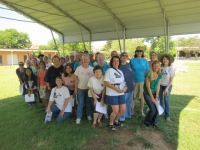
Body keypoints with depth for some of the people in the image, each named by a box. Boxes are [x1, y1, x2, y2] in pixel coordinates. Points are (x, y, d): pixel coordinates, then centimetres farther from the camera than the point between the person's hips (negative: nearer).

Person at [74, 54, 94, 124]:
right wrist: (75, 88, -3)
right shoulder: (78, 68, -5)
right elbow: (76, 79, -2)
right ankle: (78, 117, 13)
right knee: (80, 103, 5)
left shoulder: (91, 69, -4)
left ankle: (89, 115, 27)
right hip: (80, 88, -1)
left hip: (89, 88, 1)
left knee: (89, 103, 12)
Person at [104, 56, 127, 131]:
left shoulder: (120, 71, 15)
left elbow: (123, 81, 20)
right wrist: (116, 88, -20)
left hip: (121, 93, 7)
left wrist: (125, 87, -3)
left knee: (123, 109, 8)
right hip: (112, 94, -7)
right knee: (116, 111, -7)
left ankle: (116, 121, 34)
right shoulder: (109, 70, -7)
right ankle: (111, 124, 20)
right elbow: (106, 82, -15)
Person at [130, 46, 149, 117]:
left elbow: (147, 71, 8)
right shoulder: (132, 60, -2)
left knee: (142, 96, 10)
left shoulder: (145, 61, 4)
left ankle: (142, 111, 24)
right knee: (133, 97, 6)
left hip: (142, 81, 2)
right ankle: (132, 110, 21)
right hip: (134, 81, -1)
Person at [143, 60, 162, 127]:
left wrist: (156, 97, -4)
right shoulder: (149, 74, -19)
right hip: (147, 93, -5)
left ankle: (154, 122, 21)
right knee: (153, 109, -12)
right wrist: (152, 98, -14)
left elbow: (158, 86, 2)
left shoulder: (159, 75, -2)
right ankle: (147, 121, 16)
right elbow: (148, 87, -17)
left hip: (155, 93, 5)